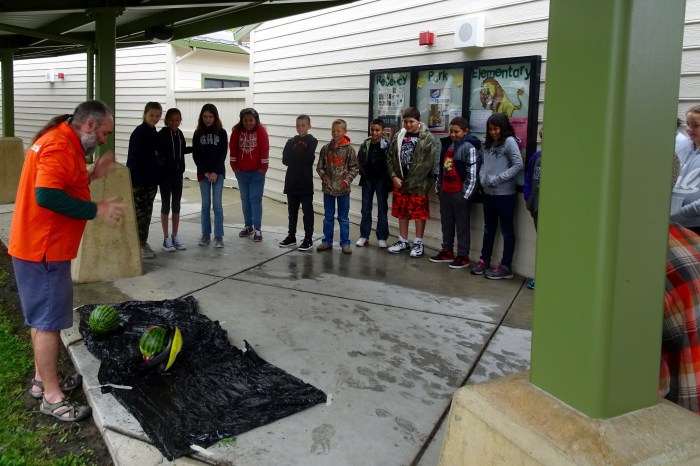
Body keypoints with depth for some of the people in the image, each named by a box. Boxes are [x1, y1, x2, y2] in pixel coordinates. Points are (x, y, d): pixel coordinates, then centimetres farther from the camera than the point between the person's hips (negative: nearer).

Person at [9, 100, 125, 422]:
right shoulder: (60, 146, -19)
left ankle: (43, 380, 32)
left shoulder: (60, 142, 15)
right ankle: (52, 397, 7)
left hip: (40, 248, 11)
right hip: (44, 251, -11)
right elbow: (47, 195, -29)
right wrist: (96, 210, -23)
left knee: (43, 318, 19)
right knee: (49, 321, -3)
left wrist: (92, 174, 10)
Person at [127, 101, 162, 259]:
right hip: (139, 180, -7)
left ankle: (143, 242, 22)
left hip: (151, 179, 7)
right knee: (140, 212, -1)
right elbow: (133, 157, -16)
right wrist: (132, 181, -20)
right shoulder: (139, 132, -12)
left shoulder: (154, 133, 10)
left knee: (147, 212, 12)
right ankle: (138, 244, 7)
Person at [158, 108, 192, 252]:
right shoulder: (162, 134, -10)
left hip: (178, 173, 5)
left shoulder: (179, 134, 7)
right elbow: (159, 153, -16)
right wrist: (160, 159, -36)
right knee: (166, 205, 2)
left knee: (176, 205, 9)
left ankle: (175, 236, 18)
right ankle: (166, 238, 10)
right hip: (165, 173, -5)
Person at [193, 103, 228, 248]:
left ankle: (219, 236, -2)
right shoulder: (198, 133, 2)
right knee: (205, 204, 6)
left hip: (218, 173, -2)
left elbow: (223, 154, -5)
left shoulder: (221, 133, -1)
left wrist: (215, 172, -13)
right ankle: (205, 234, 15)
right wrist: (205, 172, -9)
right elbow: (196, 155, 0)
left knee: (217, 204, -5)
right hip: (203, 173, 2)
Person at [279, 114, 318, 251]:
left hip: (305, 183, -4)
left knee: (307, 211, 2)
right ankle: (291, 236, 22)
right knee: (292, 211, 12)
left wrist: (293, 157, -6)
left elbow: (308, 159, -16)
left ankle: (308, 239, 7)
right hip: (291, 182, 5)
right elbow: (285, 159, -1)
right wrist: (300, 158, -10)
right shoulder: (291, 141, 10)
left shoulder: (312, 141, -3)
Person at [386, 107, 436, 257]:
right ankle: (403, 241, 24)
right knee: (402, 212, 12)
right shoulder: (398, 136, 8)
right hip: (399, 182, 5)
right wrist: (394, 176, -5)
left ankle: (418, 243, 12)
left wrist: (411, 181, -15)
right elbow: (390, 158, 9)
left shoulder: (427, 138, -7)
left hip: (418, 183, -5)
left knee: (419, 213, 1)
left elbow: (427, 163, -13)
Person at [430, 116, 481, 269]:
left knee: (462, 226, 1)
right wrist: (438, 188, 16)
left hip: (460, 193, -8)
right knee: (446, 223, 16)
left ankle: (463, 256, 8)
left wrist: (466, 194, -15)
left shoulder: (469, 147, -11)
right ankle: (447, 252, 27)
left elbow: (472, 174, -14)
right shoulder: (447, 144, 13)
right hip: (445, 192, 8)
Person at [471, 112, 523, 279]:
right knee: (489, 228, 16)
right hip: (488, 192, 7)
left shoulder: (509, 141, -9)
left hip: (505, 193, -7)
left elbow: (518, 165, -17)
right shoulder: (489, 143, 13)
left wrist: (498, 179, -17)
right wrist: (482, 178, -4)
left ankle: (505, 267, 8)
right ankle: (484, 260, 27)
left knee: (507, 229, 2)